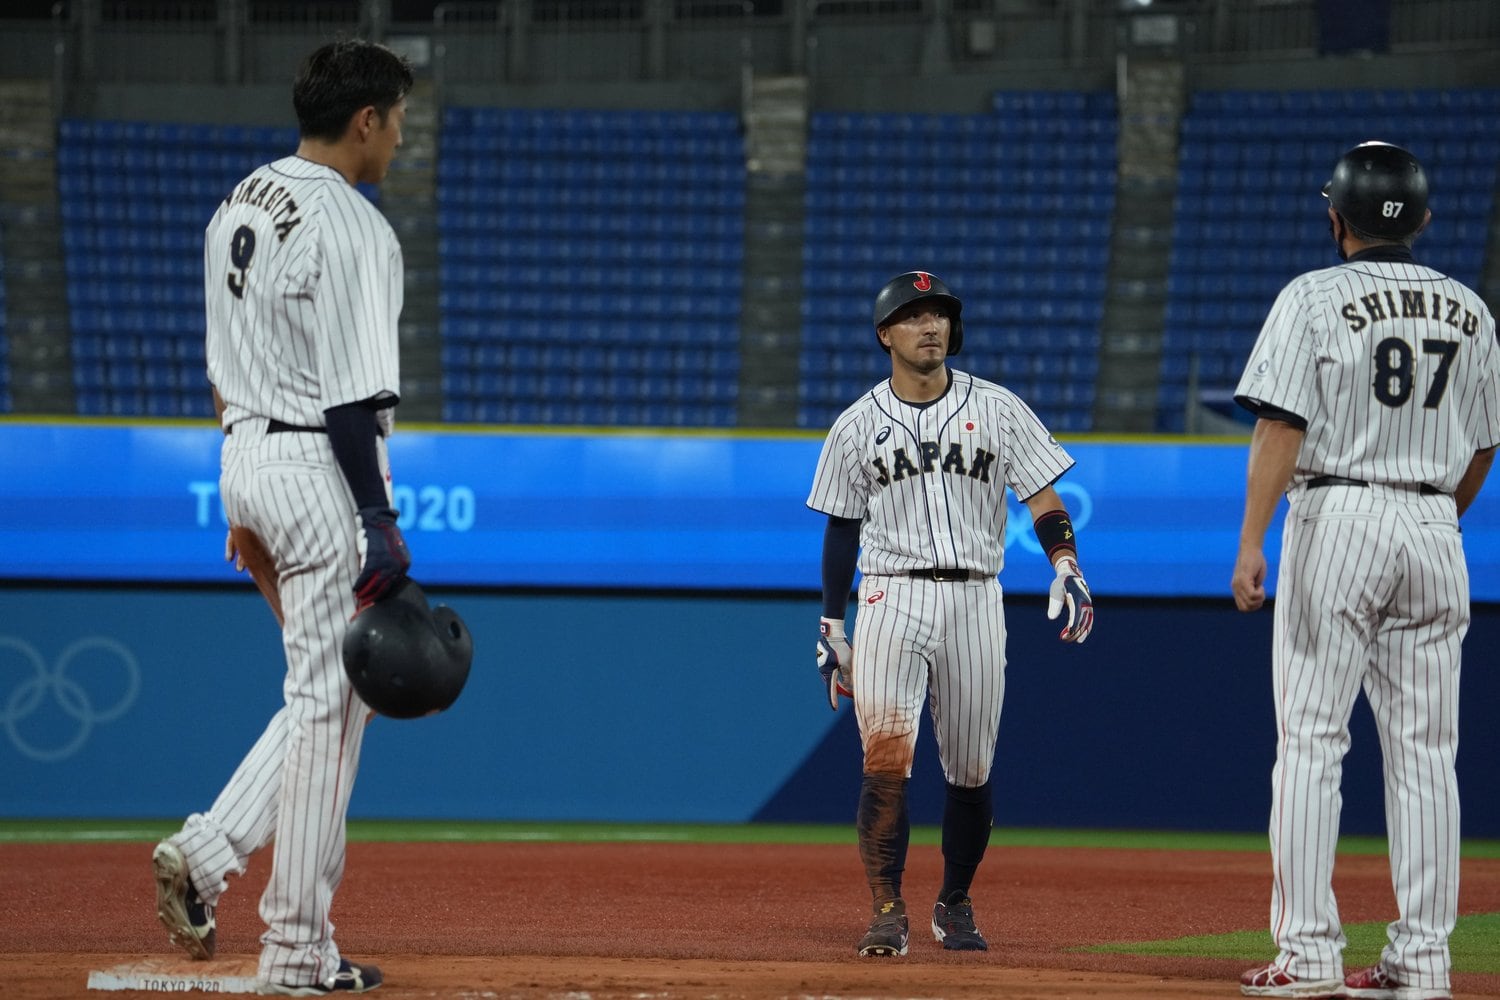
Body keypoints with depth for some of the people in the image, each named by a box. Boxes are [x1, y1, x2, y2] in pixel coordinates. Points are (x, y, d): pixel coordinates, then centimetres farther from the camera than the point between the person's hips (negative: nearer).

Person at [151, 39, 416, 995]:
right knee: (327, 701, -2)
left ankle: (208, 848, 5)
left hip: (245, 456, 9)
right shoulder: (351, 228, -15)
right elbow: (351, 396, -20)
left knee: (333, 689, 18)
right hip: (319, 467, -9)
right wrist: (378, 524, -18)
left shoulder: (238, 208, 13)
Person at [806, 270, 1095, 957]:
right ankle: (887, 913, -13)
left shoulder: (998, 409, 5)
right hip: (890, 599, -1)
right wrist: (831, 628, 8)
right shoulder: (857, 426, 7)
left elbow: (1042, 497, 1)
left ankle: (954, 906, 24)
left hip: (974, 601, 1)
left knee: (971, 770, 5)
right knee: (886, 757, -16)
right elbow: (842, 528, 12)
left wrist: (1067, 568, -16)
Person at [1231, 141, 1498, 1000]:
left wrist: (1253, 541, -17)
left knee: (1312, 738, -2)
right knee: (1425, 749, 5)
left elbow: (1282, 424, -14)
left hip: (1337, 518, -4)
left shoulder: (1316, 299, -5)